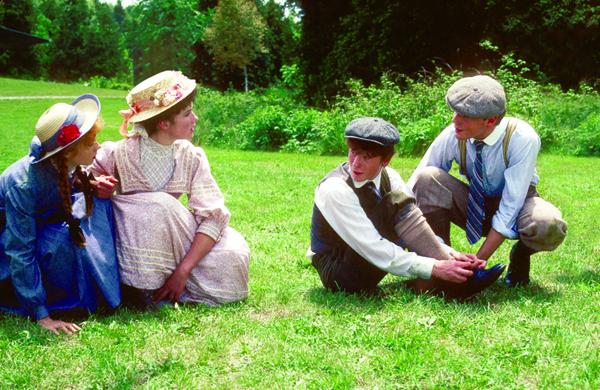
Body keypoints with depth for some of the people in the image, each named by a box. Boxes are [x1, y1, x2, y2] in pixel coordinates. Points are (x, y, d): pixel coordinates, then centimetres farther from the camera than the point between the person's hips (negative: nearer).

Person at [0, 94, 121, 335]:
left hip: (42, 222, 7)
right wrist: (42, 315, -31)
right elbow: (20, 252, -32)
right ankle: (69, 302, -11)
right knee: (64, 236, -35)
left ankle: (109, 283, -3)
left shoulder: (65, 165, -18)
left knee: (98, 204, -11)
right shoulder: (24, 185, -37)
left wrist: (91, 186, -18)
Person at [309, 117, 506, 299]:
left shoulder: (389, 177, -5)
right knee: (397, 203, -27)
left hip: (368, 265, 7)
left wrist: (450, 254, -25)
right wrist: (434, 268, -34)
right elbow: (373, 248, -31)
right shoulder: (334, 189, -25)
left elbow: (415, 229, -8)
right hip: (337, 273, -7)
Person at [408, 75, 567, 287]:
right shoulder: (452, 136, -21)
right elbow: (416, 184, -14)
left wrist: (478, 260, -32)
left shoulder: (523, 138, -29)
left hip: (517, 204, -2)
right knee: (427, 177, -27)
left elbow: (510, 207, -29)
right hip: (475, 205, 2)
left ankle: (521, 254, -1)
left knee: (548, 226, -38)